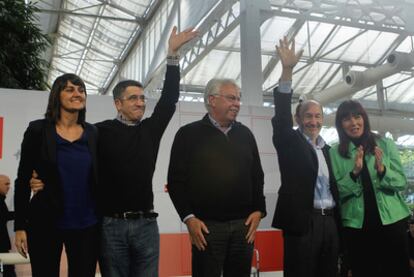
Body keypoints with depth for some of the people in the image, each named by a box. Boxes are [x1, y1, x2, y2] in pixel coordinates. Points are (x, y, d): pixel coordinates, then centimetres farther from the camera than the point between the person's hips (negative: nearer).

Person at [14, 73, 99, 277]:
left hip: (87, 225, 3)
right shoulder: (38, 129, -3)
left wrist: (104, 221, 4)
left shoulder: (93, 133, 5)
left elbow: (100, 179, 10)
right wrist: (20, 226, -5)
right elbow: (22, 180, -2)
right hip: (45, 224, -2)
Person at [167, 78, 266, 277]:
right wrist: (189, 217, -9)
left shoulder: (245, 134, 12)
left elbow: (257, 176, 15)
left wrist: (258, 210, 5)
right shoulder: (189, 134, 0)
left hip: (243, 224, 4)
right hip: (206, 225, -3)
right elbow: (176, 180, -2)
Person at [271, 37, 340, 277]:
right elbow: (282, 116, -16)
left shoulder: (326, 148, 17)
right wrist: (287, 71, -26)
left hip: (330, 222, 6)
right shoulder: (290, 142, 1)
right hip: (302, 221, -6)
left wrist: (338, 223, 12)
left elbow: (332, 187, 17)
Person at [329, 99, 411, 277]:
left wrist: (382, 169, -18)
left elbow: (402, 183, 1)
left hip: (391, 220, 1)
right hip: (356, 224, 0)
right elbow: (337, 192, -3)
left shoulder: (386, 145, 2)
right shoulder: (335, 153, 1)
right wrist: (354, 172, -18)